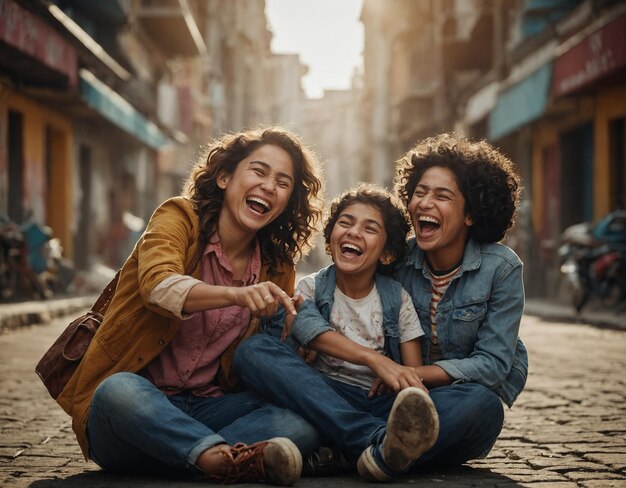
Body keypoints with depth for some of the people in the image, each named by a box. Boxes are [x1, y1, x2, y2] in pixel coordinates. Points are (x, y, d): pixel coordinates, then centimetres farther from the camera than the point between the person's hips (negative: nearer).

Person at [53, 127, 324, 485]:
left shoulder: (277, 270, 10)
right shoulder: (180, 220, -3)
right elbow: (158, 287, -26)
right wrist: (237, 295, -43)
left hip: (207, 408, 4)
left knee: (307, 418, -22)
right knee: (120, 389, -39)